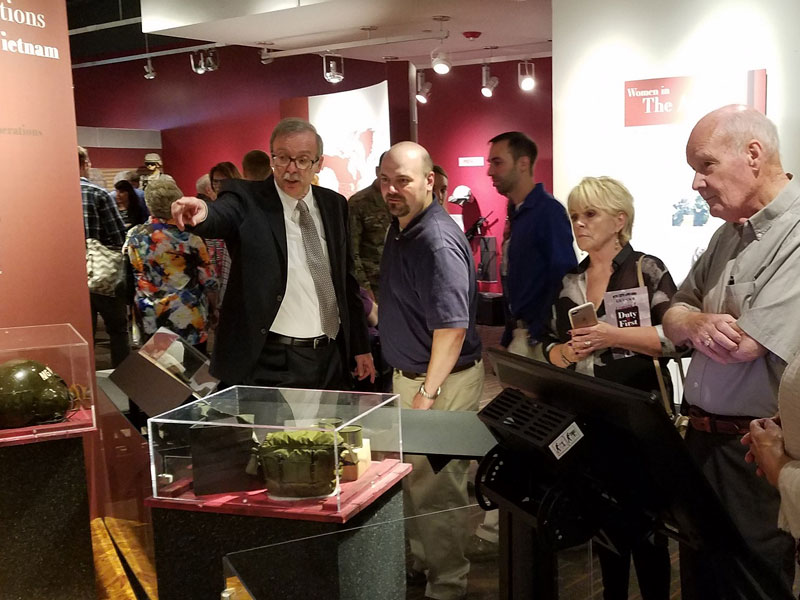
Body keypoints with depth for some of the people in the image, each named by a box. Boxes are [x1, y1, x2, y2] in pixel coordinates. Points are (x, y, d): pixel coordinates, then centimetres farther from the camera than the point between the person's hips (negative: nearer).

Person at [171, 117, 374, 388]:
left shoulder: (334, 205, 8)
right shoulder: (246, 198, -6)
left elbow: (346, 278, 12)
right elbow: (221, 217, -29)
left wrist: (360, 346, 12)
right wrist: (202, 213, -52)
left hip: (332, 358, 5)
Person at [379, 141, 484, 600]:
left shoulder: (438, 241, -24)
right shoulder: (400, 228, 7)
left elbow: (452, 326, -28)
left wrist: (429, 392, -27)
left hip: (443, 381, -9)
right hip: (409, 373, 9)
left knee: (436, 486, 3)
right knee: (413, 477, 21)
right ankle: (420, 561, 39)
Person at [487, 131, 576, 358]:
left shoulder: (548, 210, -15)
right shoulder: (520, 213, 10)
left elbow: (564, 278, -21)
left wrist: (538, 334, -20)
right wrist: (513, 335, 12)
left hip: (540, 339, -8)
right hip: (522, 334, 8)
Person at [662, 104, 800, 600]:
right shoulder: (730, 234, 9)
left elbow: (745, 344, -25)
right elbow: (673, 318, 10)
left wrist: (693, 323, -4)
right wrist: (696, 323, -14)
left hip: (757, 456, -8)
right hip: (702, 441, 8)